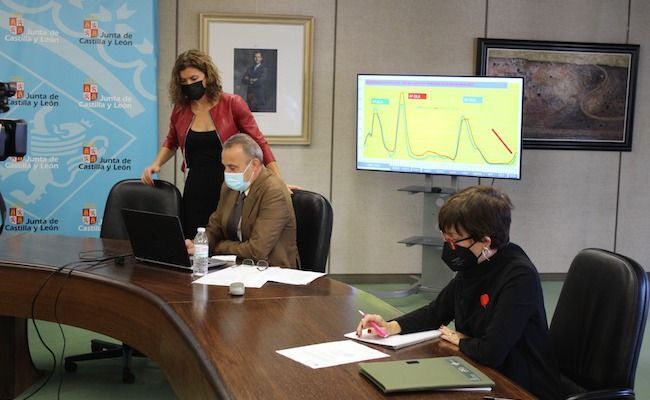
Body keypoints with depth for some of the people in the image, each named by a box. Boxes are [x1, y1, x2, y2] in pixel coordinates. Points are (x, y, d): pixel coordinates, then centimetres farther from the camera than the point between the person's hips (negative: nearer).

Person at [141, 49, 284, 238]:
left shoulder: (232, 104, -5)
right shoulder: (180, 109, 6)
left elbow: (259, 144, -3)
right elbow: (171, 143, 25)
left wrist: (280, 183, -9)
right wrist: (156, 164, 7)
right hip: (195, 191, 3)